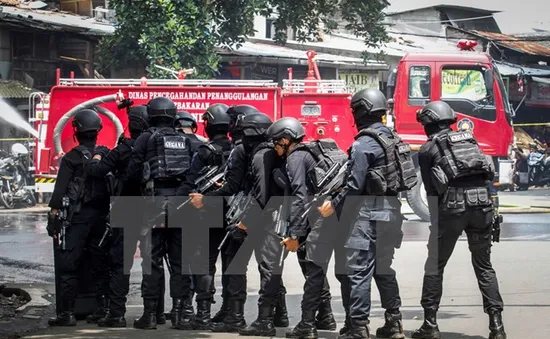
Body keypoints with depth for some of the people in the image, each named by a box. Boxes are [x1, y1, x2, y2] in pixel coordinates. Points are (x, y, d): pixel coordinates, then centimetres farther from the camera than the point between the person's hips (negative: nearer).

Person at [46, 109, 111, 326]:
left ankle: (66, 313, -8)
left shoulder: (71, 158, -7)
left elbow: (60, 191, -11)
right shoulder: (107, 156, 7)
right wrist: (112, 213, 16)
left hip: (77, 217, -5)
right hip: (101, 216, 5)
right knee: (100, 264, 12)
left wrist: (53, 216, -8)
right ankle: (104, 308, 14)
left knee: (67, 265, -4)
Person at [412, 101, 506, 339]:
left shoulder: (428, 149, 8)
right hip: (482, 202, 4)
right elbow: (486, 176, 17)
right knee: (484, 266, 12)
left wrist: (436, 222, 12)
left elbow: (431, 190, 5)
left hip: (453, 205, -4)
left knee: (435, 265, 9)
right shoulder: (469, 138, 21)